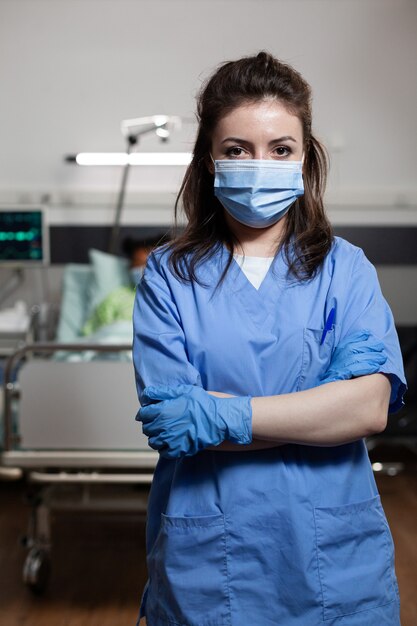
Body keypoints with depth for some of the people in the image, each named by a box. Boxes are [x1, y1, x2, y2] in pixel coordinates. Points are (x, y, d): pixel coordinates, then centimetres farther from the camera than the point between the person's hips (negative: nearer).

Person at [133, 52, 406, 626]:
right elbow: (167, 420, -11)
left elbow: (372, 405, -12)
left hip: (334, 558, 1)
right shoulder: (168, 275, -1)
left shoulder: (346, 268, 1)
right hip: (205, 562, -1)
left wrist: (222, 415, -19)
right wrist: (320, 412, -14)